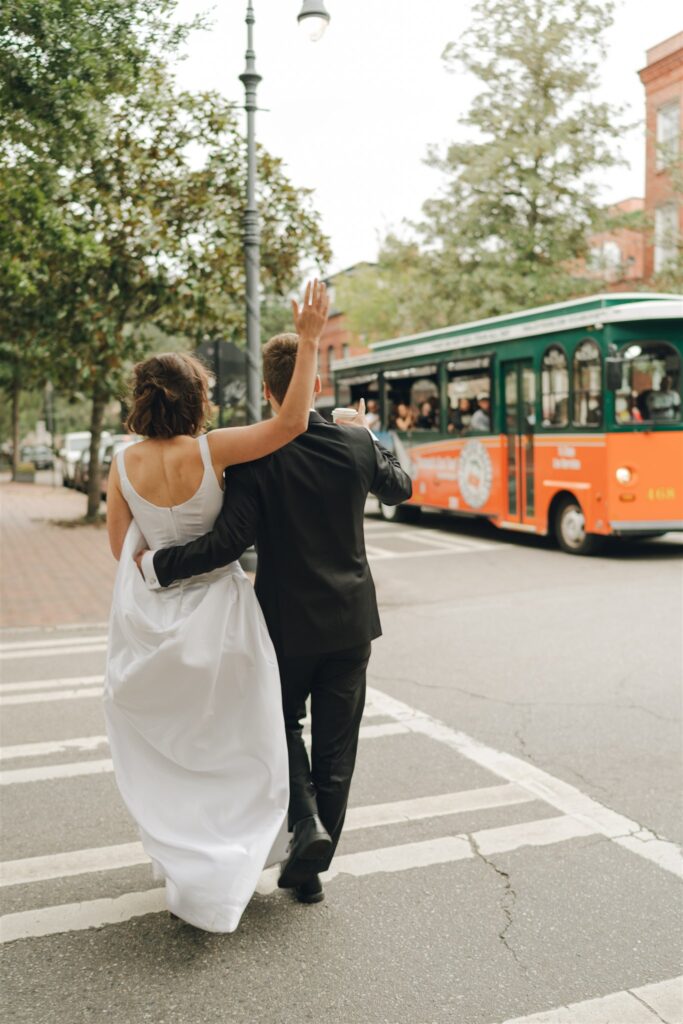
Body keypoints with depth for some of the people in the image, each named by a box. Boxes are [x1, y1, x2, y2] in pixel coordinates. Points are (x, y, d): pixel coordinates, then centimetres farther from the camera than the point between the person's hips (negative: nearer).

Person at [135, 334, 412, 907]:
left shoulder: (254, 456, -16)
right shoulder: (356, 445, -5)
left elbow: (229, 543, -23)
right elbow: (400, 488, 14)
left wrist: (157, 566, -11)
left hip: (287, 622, -2)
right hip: (350, 621, 3)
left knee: (284, 724, 22)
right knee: (336, 747, 12)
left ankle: (307, 822, 2)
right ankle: (311, 869, 22)